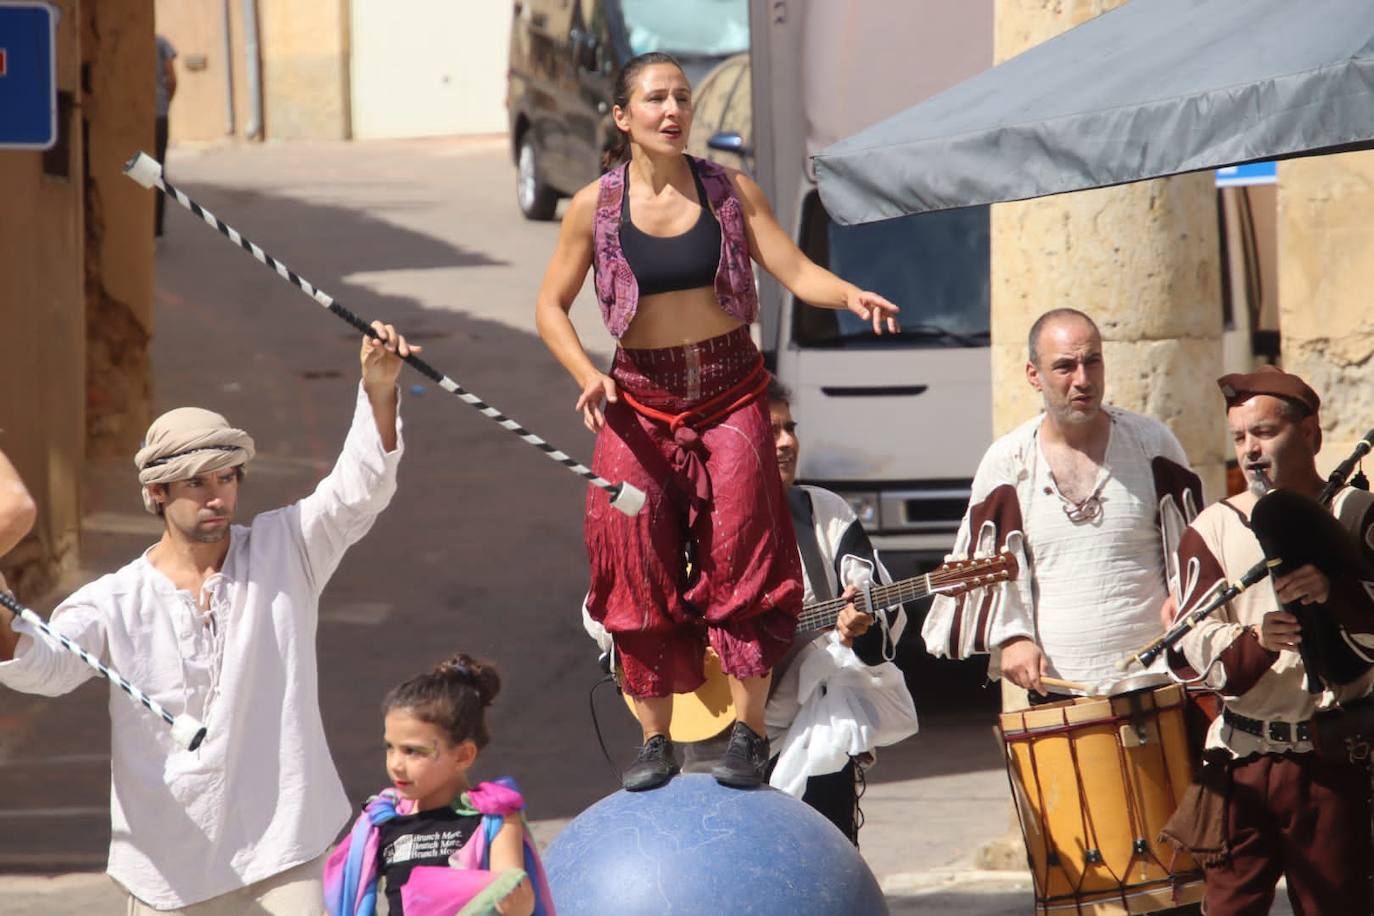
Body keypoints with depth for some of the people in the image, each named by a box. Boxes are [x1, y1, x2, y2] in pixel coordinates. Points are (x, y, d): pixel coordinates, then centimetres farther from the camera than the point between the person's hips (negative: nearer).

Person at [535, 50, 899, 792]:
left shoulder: (729, 190, -1)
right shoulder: (595, 207, -2)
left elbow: (795, 272, -4)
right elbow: (551, 306, 5)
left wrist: (849, 296, -25)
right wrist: (587, 375, -11)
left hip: (730, 393, 0)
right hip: (641, 401, 0)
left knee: (740, 556, -8)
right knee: (643, 568, -1)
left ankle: (749, 732, -3)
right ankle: (655, 739, 8)